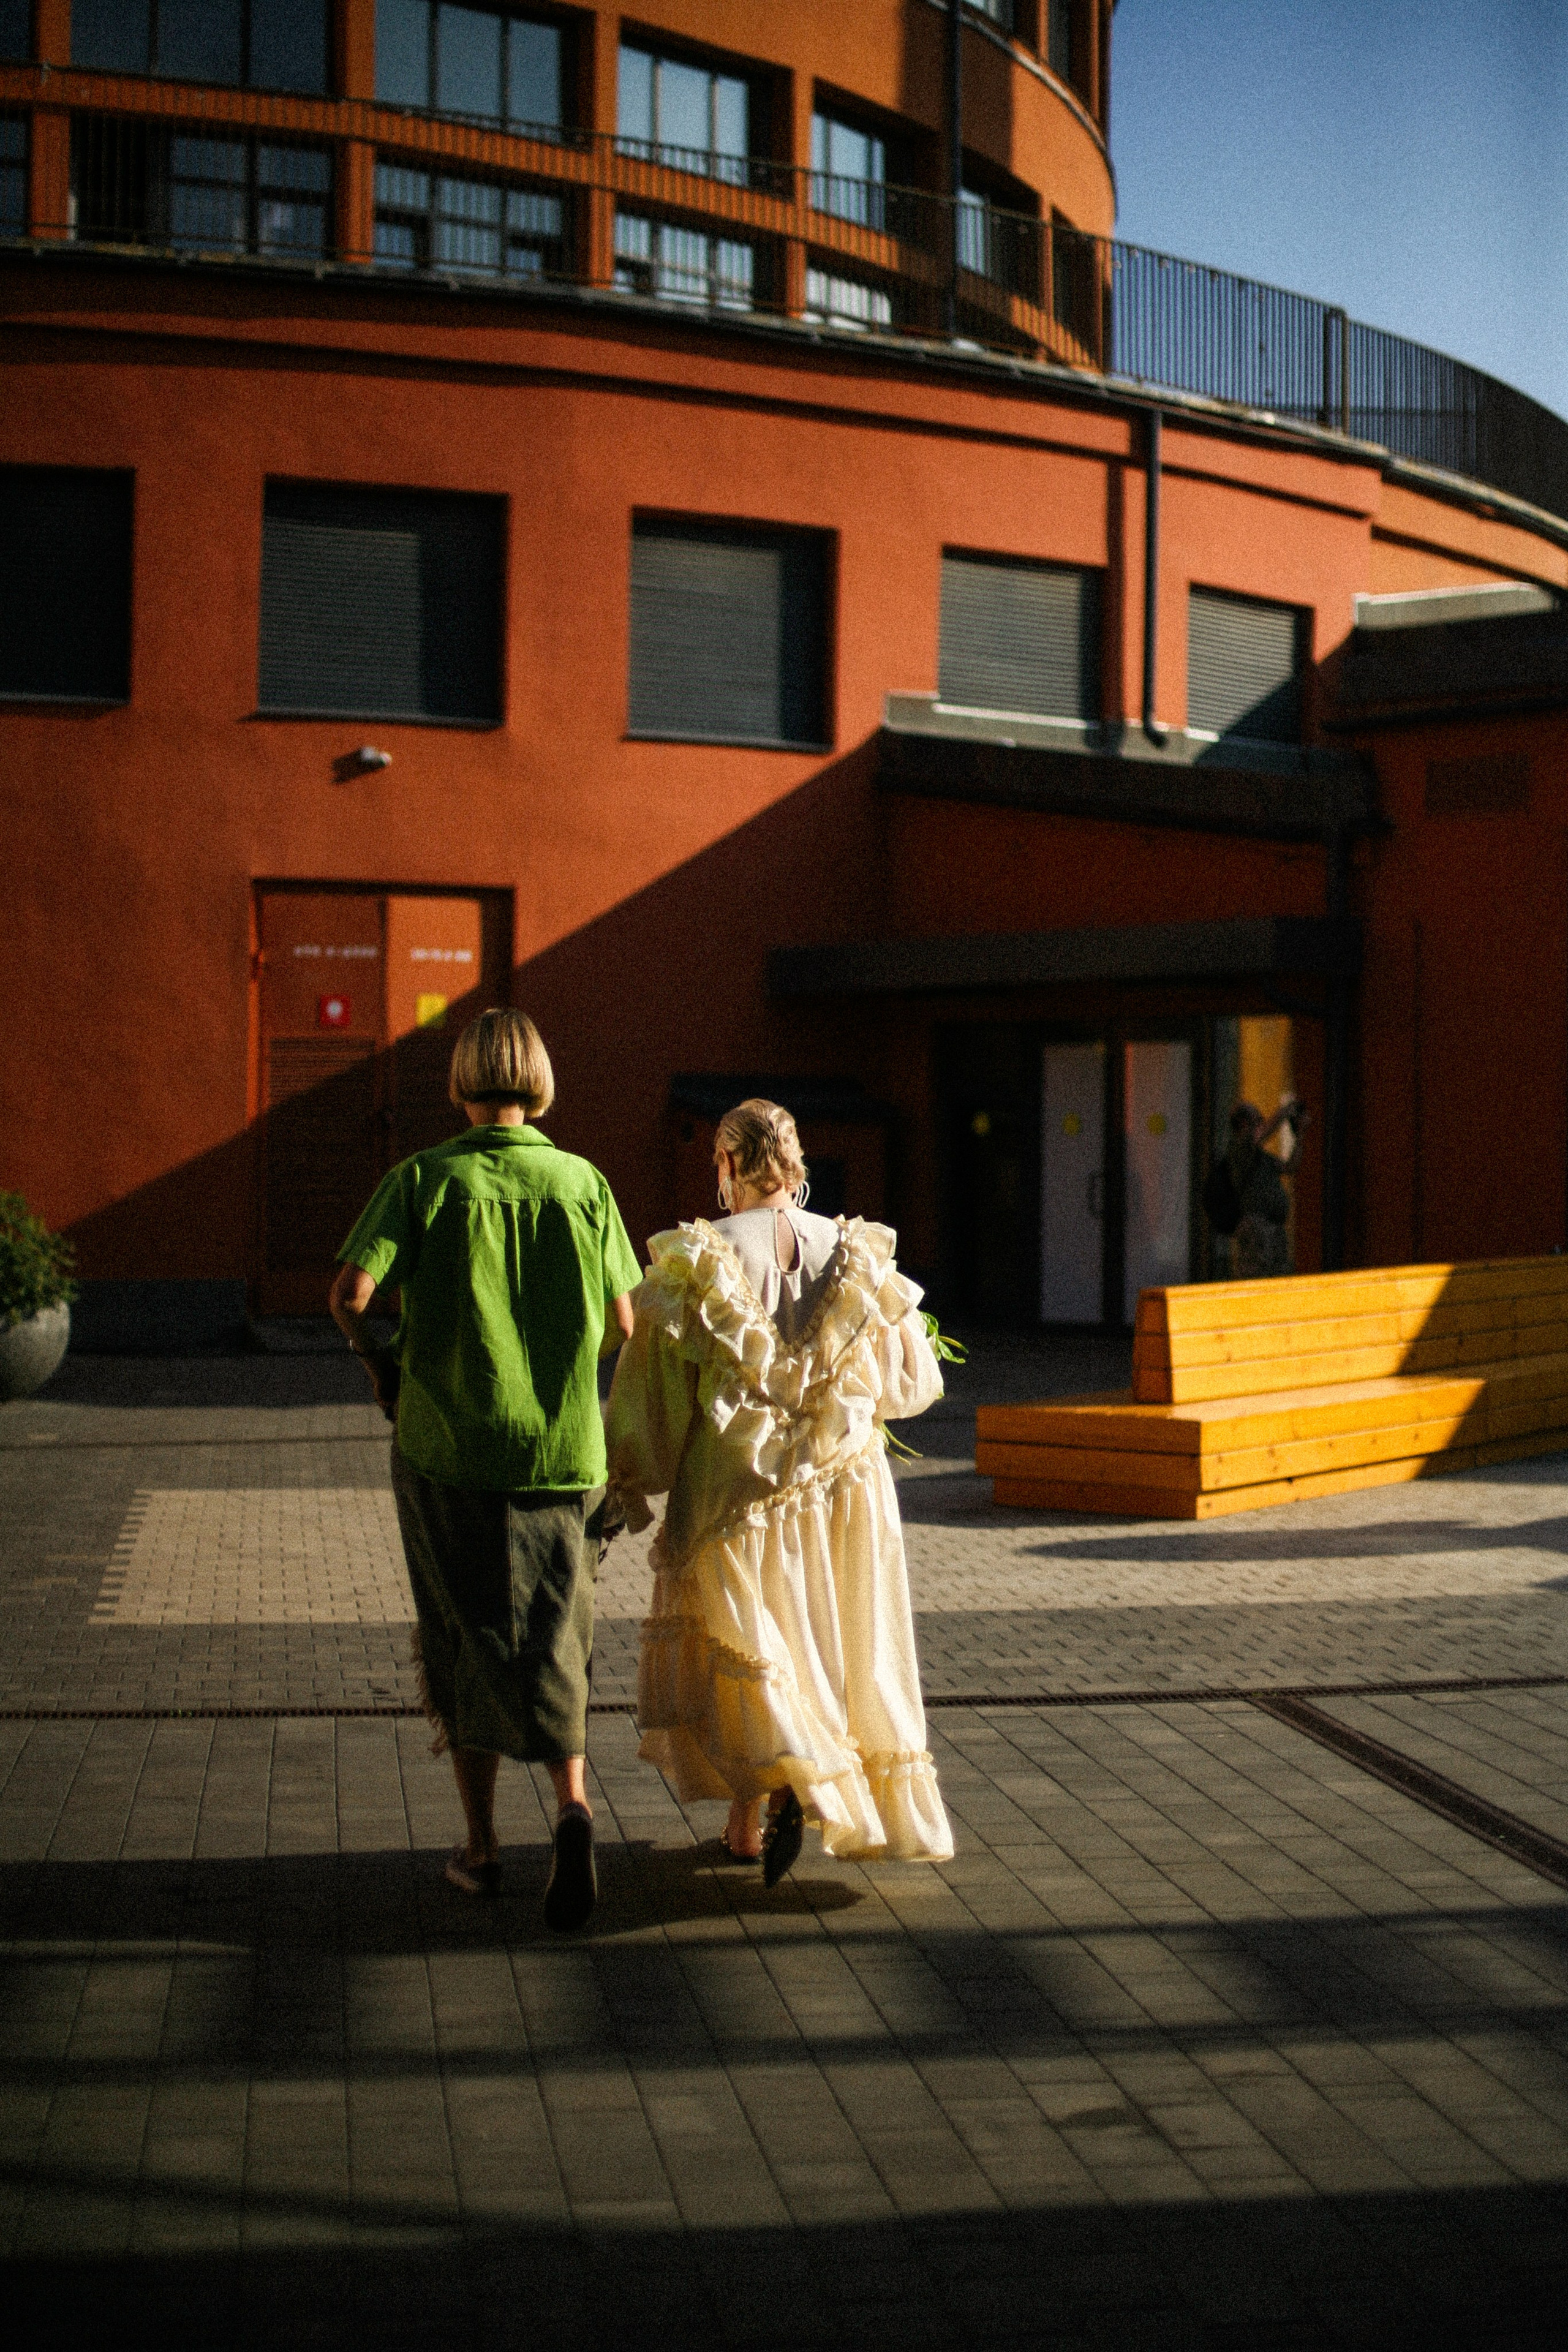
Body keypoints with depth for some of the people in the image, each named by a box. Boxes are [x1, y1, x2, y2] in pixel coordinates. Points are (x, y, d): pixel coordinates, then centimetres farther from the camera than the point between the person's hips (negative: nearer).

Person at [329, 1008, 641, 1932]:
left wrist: (375, 1353, 4)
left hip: (447, 1447, -1)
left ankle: (482, 1846, 20)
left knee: (465, 1646, 14)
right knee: (551, 1646, 10)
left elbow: (352, 1291, -16)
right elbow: (623, 1322, 0)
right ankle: (573, 1805, -13)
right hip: (561, 1449, 1)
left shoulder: (424, 1179, -5)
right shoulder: (583, 1183, -1)